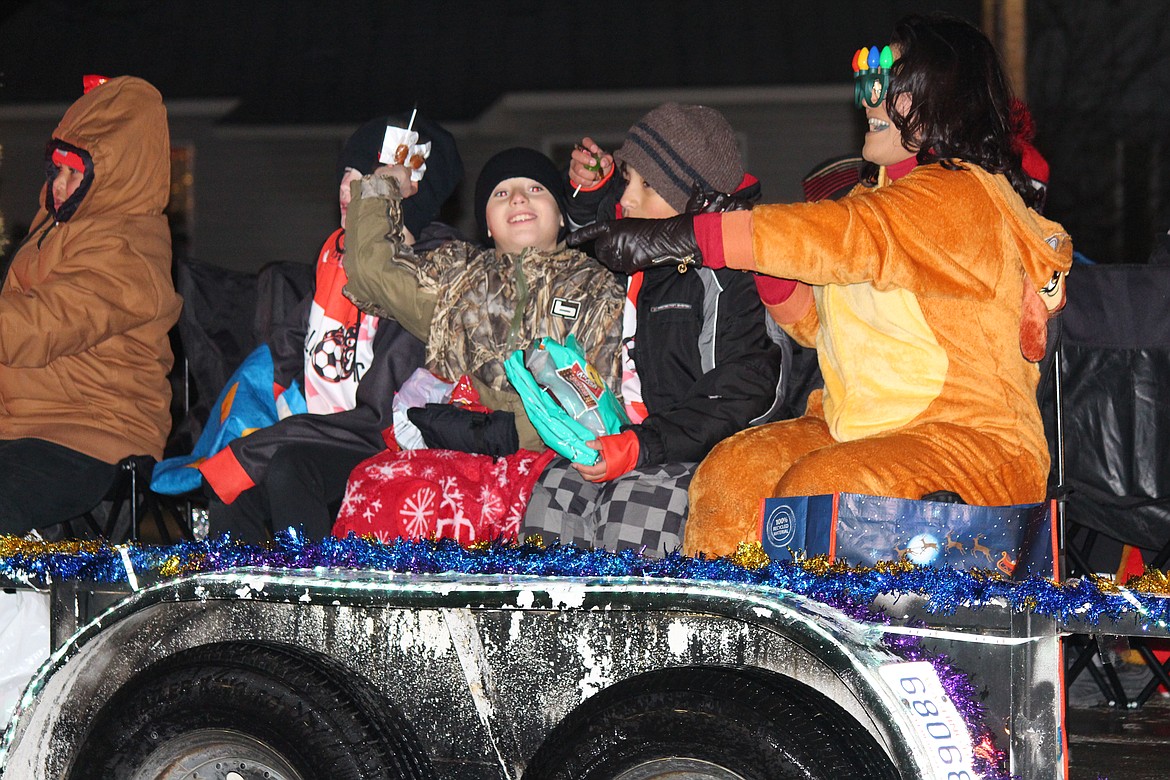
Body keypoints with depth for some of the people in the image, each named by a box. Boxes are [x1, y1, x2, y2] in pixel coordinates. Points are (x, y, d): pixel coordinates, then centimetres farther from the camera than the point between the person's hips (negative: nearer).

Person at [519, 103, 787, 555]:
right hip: (623, 439, 7)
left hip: (703, 456, -7)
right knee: (556, 490, -18)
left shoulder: (732, 276, -12)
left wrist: (640, 447, -23)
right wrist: (590, 190, 17)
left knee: (635, 504, -31)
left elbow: (739, 397, -17)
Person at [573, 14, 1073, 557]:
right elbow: (819, 323, 17)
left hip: (975, 442, -8)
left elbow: (836, 237, -24)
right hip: (858, 430, 8)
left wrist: (671, 237, -23)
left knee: (819, 490, -32)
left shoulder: (961, 195, -13)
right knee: (730, 474, -15)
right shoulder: (881, 196, 17)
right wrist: (758, 254, -3)